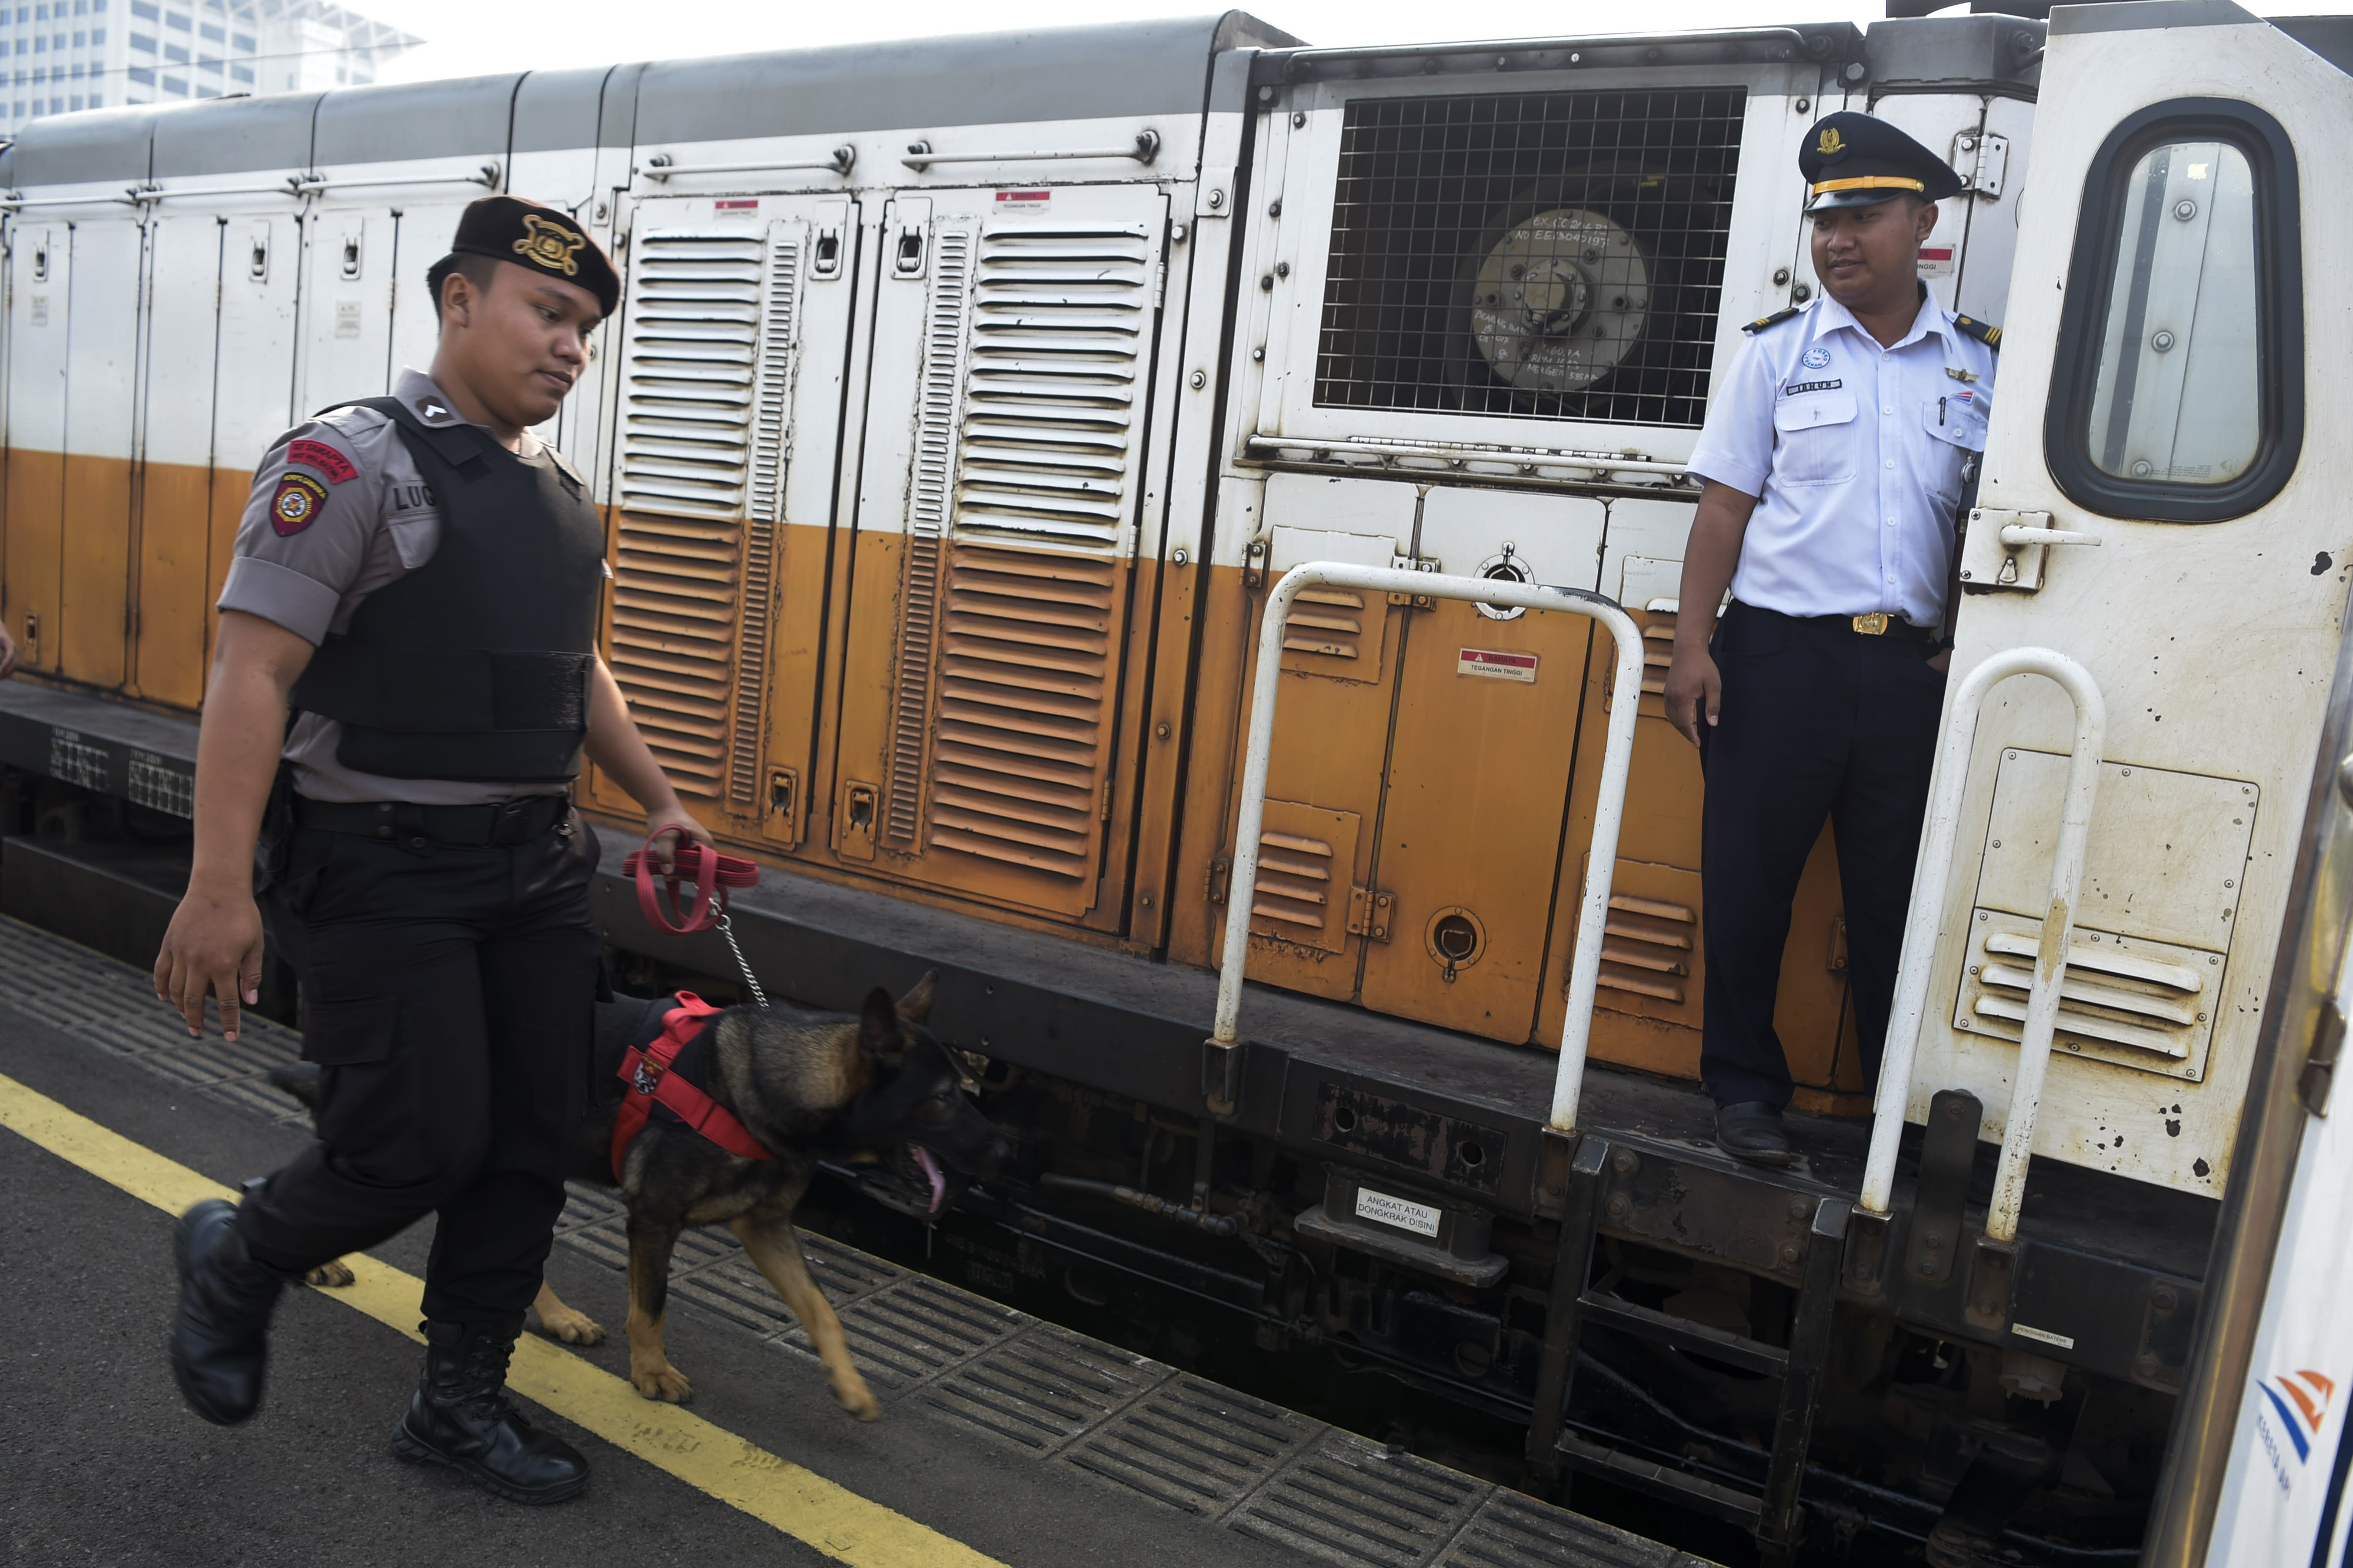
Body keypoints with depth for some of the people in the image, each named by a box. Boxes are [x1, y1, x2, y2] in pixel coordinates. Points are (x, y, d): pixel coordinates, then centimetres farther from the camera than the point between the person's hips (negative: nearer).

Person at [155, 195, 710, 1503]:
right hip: (385, 868, -7)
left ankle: (462, 1402, 27)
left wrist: (660, 800, 23)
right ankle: (235, 1261, 28)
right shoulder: (354, 462, -10)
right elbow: (252, 672, -16)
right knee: (419, 1146, -5)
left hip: (537, 866, 7)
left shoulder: (568, 496, 12)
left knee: (532, 1145, 8)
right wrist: (220, 885, -21)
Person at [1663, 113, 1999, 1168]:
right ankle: (1745, 1090, 16)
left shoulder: (1981, 366, 11)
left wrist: (1966, 649, 4)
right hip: (1778, 650, -1)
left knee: (1898, 893, 7)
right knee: (1747, 877, 1)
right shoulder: (1778, 352, 7)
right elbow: (1725, 506, 3)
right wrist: (1692, 644, -6)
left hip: (1913, 665, 1)